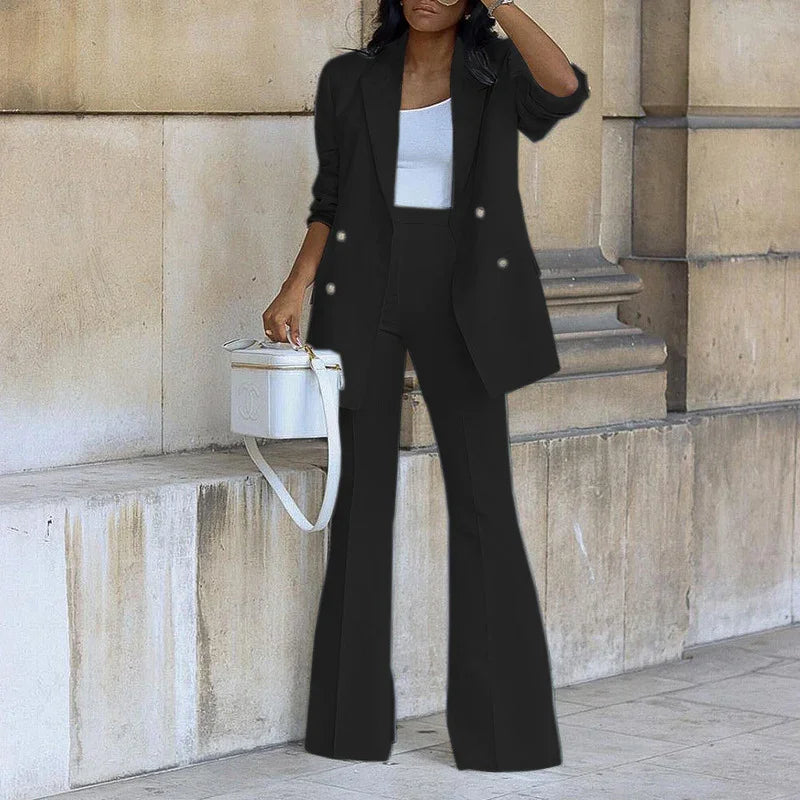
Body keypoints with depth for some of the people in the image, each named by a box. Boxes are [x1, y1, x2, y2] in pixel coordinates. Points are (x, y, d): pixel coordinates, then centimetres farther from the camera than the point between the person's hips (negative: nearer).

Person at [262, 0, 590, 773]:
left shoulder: (500, 71, 2)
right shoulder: (349, 80, 6)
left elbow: (567, 89, -21)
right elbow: (331, 204, 10)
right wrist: (294, 289, -4)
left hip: (459, 300, -1)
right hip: (365, 296, 1)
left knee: (482, 500, -4)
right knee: (363, 497, 2)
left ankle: (500, 722, 3)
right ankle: (355, 714, 13)